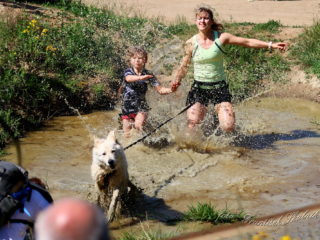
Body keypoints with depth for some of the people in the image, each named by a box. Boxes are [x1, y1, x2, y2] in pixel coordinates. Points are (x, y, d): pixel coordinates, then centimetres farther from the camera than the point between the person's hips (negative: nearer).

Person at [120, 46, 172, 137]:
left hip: (141, 106, -1)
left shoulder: (148, 74, -3)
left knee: (138, 125, -28)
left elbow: (160, 90, -5)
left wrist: (171, 89, -27)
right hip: (127, 108, 1)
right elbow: (128, 78, -31)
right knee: (127, 135, 5)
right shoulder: (128, 71, -6)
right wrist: (141, 77, -52)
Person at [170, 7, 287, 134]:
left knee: (228, 127, -14)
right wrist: (177, 80, -10)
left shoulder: (221, 37, -3)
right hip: (199, 87, 0)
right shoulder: (191, 43, -1)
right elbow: (184, 66, 8)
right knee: (193, 126, -10)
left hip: (219, 87, 0)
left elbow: (247, 42, -2)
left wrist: (271, 45, -6)